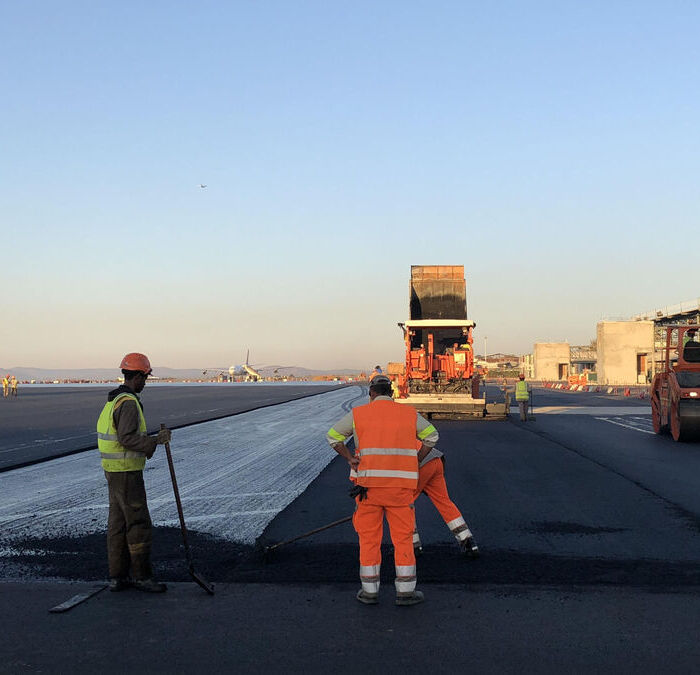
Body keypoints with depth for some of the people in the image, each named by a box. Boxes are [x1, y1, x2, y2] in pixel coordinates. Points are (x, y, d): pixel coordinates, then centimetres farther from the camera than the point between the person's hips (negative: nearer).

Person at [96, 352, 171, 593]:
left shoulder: (114, 400, 14)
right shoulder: (129, 403, -18)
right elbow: (126, 438, -26)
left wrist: (145, 445, 18)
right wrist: (154, 441, -26)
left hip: (113, 471, 10)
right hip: (127, 473, -10)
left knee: (118, 523, 12)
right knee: (139, 523, -3)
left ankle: (117, 577, 16)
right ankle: (142, 576, 4)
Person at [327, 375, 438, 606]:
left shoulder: (358, 414, 2)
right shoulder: (408, 413, 5)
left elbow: (332, 436, 9)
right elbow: (431, 435, 15)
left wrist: (350, 459, 7)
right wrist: (415, 463, 15)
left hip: (368, 483, 0)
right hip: (401, 485, 0)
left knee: (369, 538, 9)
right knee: (403, 538, 9)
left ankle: (370, 591, 14)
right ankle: (405, 591, 12)